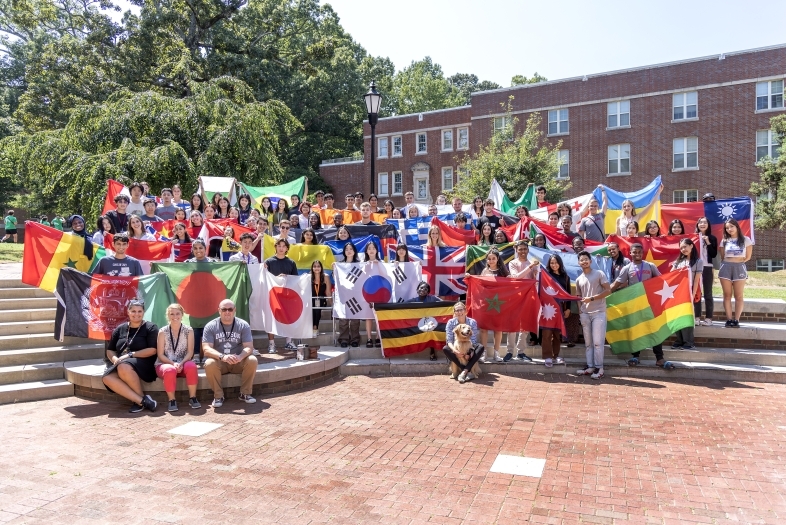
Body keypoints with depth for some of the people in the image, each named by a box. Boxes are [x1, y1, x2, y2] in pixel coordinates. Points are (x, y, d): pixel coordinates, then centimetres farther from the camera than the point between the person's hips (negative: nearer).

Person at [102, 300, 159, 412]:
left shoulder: (150, 328, 5)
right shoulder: (120, 329, 18)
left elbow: (152, 350, -6)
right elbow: (109, 350, 19)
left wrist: (130, 355, -12)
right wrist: (115, 359, -4)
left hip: (144, 364, -5)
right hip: (120, 364, 5)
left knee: (124, 367, -37)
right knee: (107, 378, -28)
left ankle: (142, 397, -19)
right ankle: (142, 401, -31)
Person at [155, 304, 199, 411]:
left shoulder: (188, 331, 0)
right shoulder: (162, 332, -2)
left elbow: (190, 352, -5)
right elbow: (160, 355, -4)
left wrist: (181, 363, -23)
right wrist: (173, 363, -20)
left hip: (183, 364, 1)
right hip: (164, 364, -1)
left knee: (191, 366, -34)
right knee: (170, 370, -37)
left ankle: (192, 398, -19)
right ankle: (172, 400, -19)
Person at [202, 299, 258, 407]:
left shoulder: (243, 325, -3)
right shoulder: (210, 326, -6)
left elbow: (249, 347, -10)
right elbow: (206, 349, -16)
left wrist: (240, 357, -34)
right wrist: (222, 356, -36)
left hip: (238, 362, 1)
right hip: (219, 363, -1)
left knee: (252, 360, -28)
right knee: (209, 363, -33)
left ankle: (245, 393, -8)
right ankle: (218, 396, -13)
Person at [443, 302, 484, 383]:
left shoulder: (472, 322, -4)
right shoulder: (450, 322, -4)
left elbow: (473, 340, -10)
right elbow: (449, 340, -11)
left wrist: (471, 350, -31)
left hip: (468, 349, 0)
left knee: (480, 347, -29)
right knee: (445, 349, -31)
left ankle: (463, 372, -38)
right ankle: (468, 372, -36)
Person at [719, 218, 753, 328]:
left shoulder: (745, 240, 4)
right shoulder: (724, 241, 8)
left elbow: (748, 257, 4)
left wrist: (737, 263, 1)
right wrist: (728, 264, 0)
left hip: (739, 268, -2)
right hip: (726, 268, 2)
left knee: (738, 296, -2)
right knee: (727, 295, 0)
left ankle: (736, 320, -1)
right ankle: (729, 319, 2)